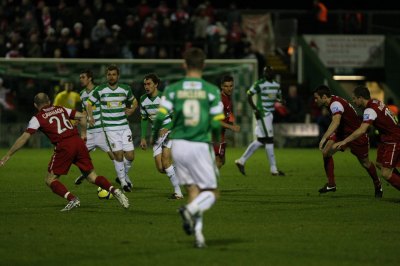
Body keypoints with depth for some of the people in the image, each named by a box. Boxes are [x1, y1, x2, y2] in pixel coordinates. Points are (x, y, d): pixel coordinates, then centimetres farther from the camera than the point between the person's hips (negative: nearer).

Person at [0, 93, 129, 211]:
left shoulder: (37, 118, 7)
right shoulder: (61, 109, 21)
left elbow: (24, 138, 0)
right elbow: (82, 116, 19)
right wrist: (83, 134, 28)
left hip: (64, 146, -5)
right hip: (77, 141, 5)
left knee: (50, 180, 7)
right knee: (92, 177, 13)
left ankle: (72, 199, -15)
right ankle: (115, 191, -10)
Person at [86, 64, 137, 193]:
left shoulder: (125, 89, 4)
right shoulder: (100, 90, -2)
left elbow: (134, 101, 22)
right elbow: (89, 103, 9)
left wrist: (131, 109, 3)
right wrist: (90, 116, -4)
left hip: (124, 126, 2)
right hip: (110, 128, -2)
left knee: (130, 155, -3)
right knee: (118, 154, -11)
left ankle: (124, 175, 25)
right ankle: (123, 182, 6)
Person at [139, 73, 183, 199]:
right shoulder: (143, 99, 3)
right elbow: (144, 119, 14)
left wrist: (166, 129, -26)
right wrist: (143, 138, 10)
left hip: (170, 132, -6)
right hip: (157, 135, 6)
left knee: (166, 162, -18)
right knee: (160, 168, -4)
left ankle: (178, 192, -8)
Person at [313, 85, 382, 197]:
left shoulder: (336, 104, -32)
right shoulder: (333, 101, -3)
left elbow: (336, 122, -52)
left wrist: (324, 138, -60)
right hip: (342, 132, 8)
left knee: (365, 163, 9)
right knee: (326, 151, -12)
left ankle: (377, 185, 36)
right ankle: (331, 184, -6)